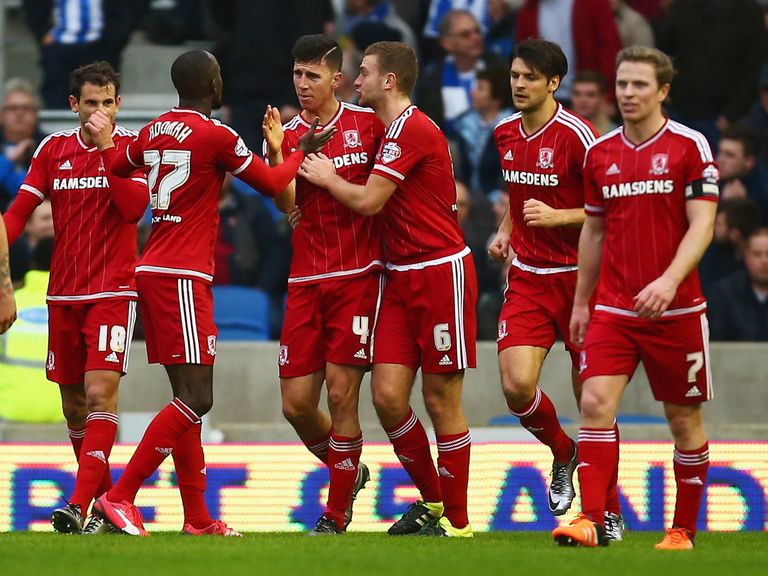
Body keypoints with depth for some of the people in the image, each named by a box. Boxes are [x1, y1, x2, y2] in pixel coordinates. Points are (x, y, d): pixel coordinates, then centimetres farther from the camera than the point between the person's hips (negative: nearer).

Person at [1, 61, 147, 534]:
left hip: (112, 290, -5)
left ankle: (81, 505, -25)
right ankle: (103, 497, 24)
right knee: (73, 402, 8)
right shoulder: (54, 149, 7)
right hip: (64, 293, 5)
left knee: (100, 391, -18)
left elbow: (135, 207, -16)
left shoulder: (133, 145, -2)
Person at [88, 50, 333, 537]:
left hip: (153, 272, 9)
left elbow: (118, 166, 30)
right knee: (196, 399, -11)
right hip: (182, 277, -9)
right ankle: (121, 497, -17)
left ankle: (198, 519, 13)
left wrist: (104, 141, 50)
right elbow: (272, 184, 2)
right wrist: (301, 152, 19)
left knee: (189, 396, 11)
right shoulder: (216, 136, -10)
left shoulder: (153, 132, 11)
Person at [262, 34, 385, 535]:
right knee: (296, 404, 1)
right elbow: (287, 202, -11)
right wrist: (277, 153, -27)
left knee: (341, 394, -9)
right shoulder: (288, 133, 5)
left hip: (358, 276, -3)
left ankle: (337, 516, 1)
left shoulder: (369, 124, 1)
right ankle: (348, 473, 28)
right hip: (306, 281, 3)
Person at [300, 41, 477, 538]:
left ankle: (457, 521, 4)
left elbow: (368, 201, -17)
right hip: (402, 276, 9)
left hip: (441, 273, -9)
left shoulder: (412, 129, -14)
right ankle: (432, 500, 16)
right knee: (387, 394, 1)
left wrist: (328, 178, 3)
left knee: (441, 399, -3)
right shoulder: (393, 130, 16)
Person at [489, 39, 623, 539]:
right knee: (516, 386, -13)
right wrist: (506, 231, 10)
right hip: (527, 278, 5)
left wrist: (557, 216, -21)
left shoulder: (576, 136, -12)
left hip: (578, 277, -5)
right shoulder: (506, 134, 8)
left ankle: (609, 513, 10)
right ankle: (562, 452, 19)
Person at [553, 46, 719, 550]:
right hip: (612, 310, 3)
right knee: (596, 403, -13)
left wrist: (669, 281, -27)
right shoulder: (600, 154, 8)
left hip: (675, 311, -3)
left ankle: (684, 529, 17)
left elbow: (702, 224, -12)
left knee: (684, 419, 5)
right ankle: (592, 521, -18)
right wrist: (581, 302, 17)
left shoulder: (690, 146, -6)